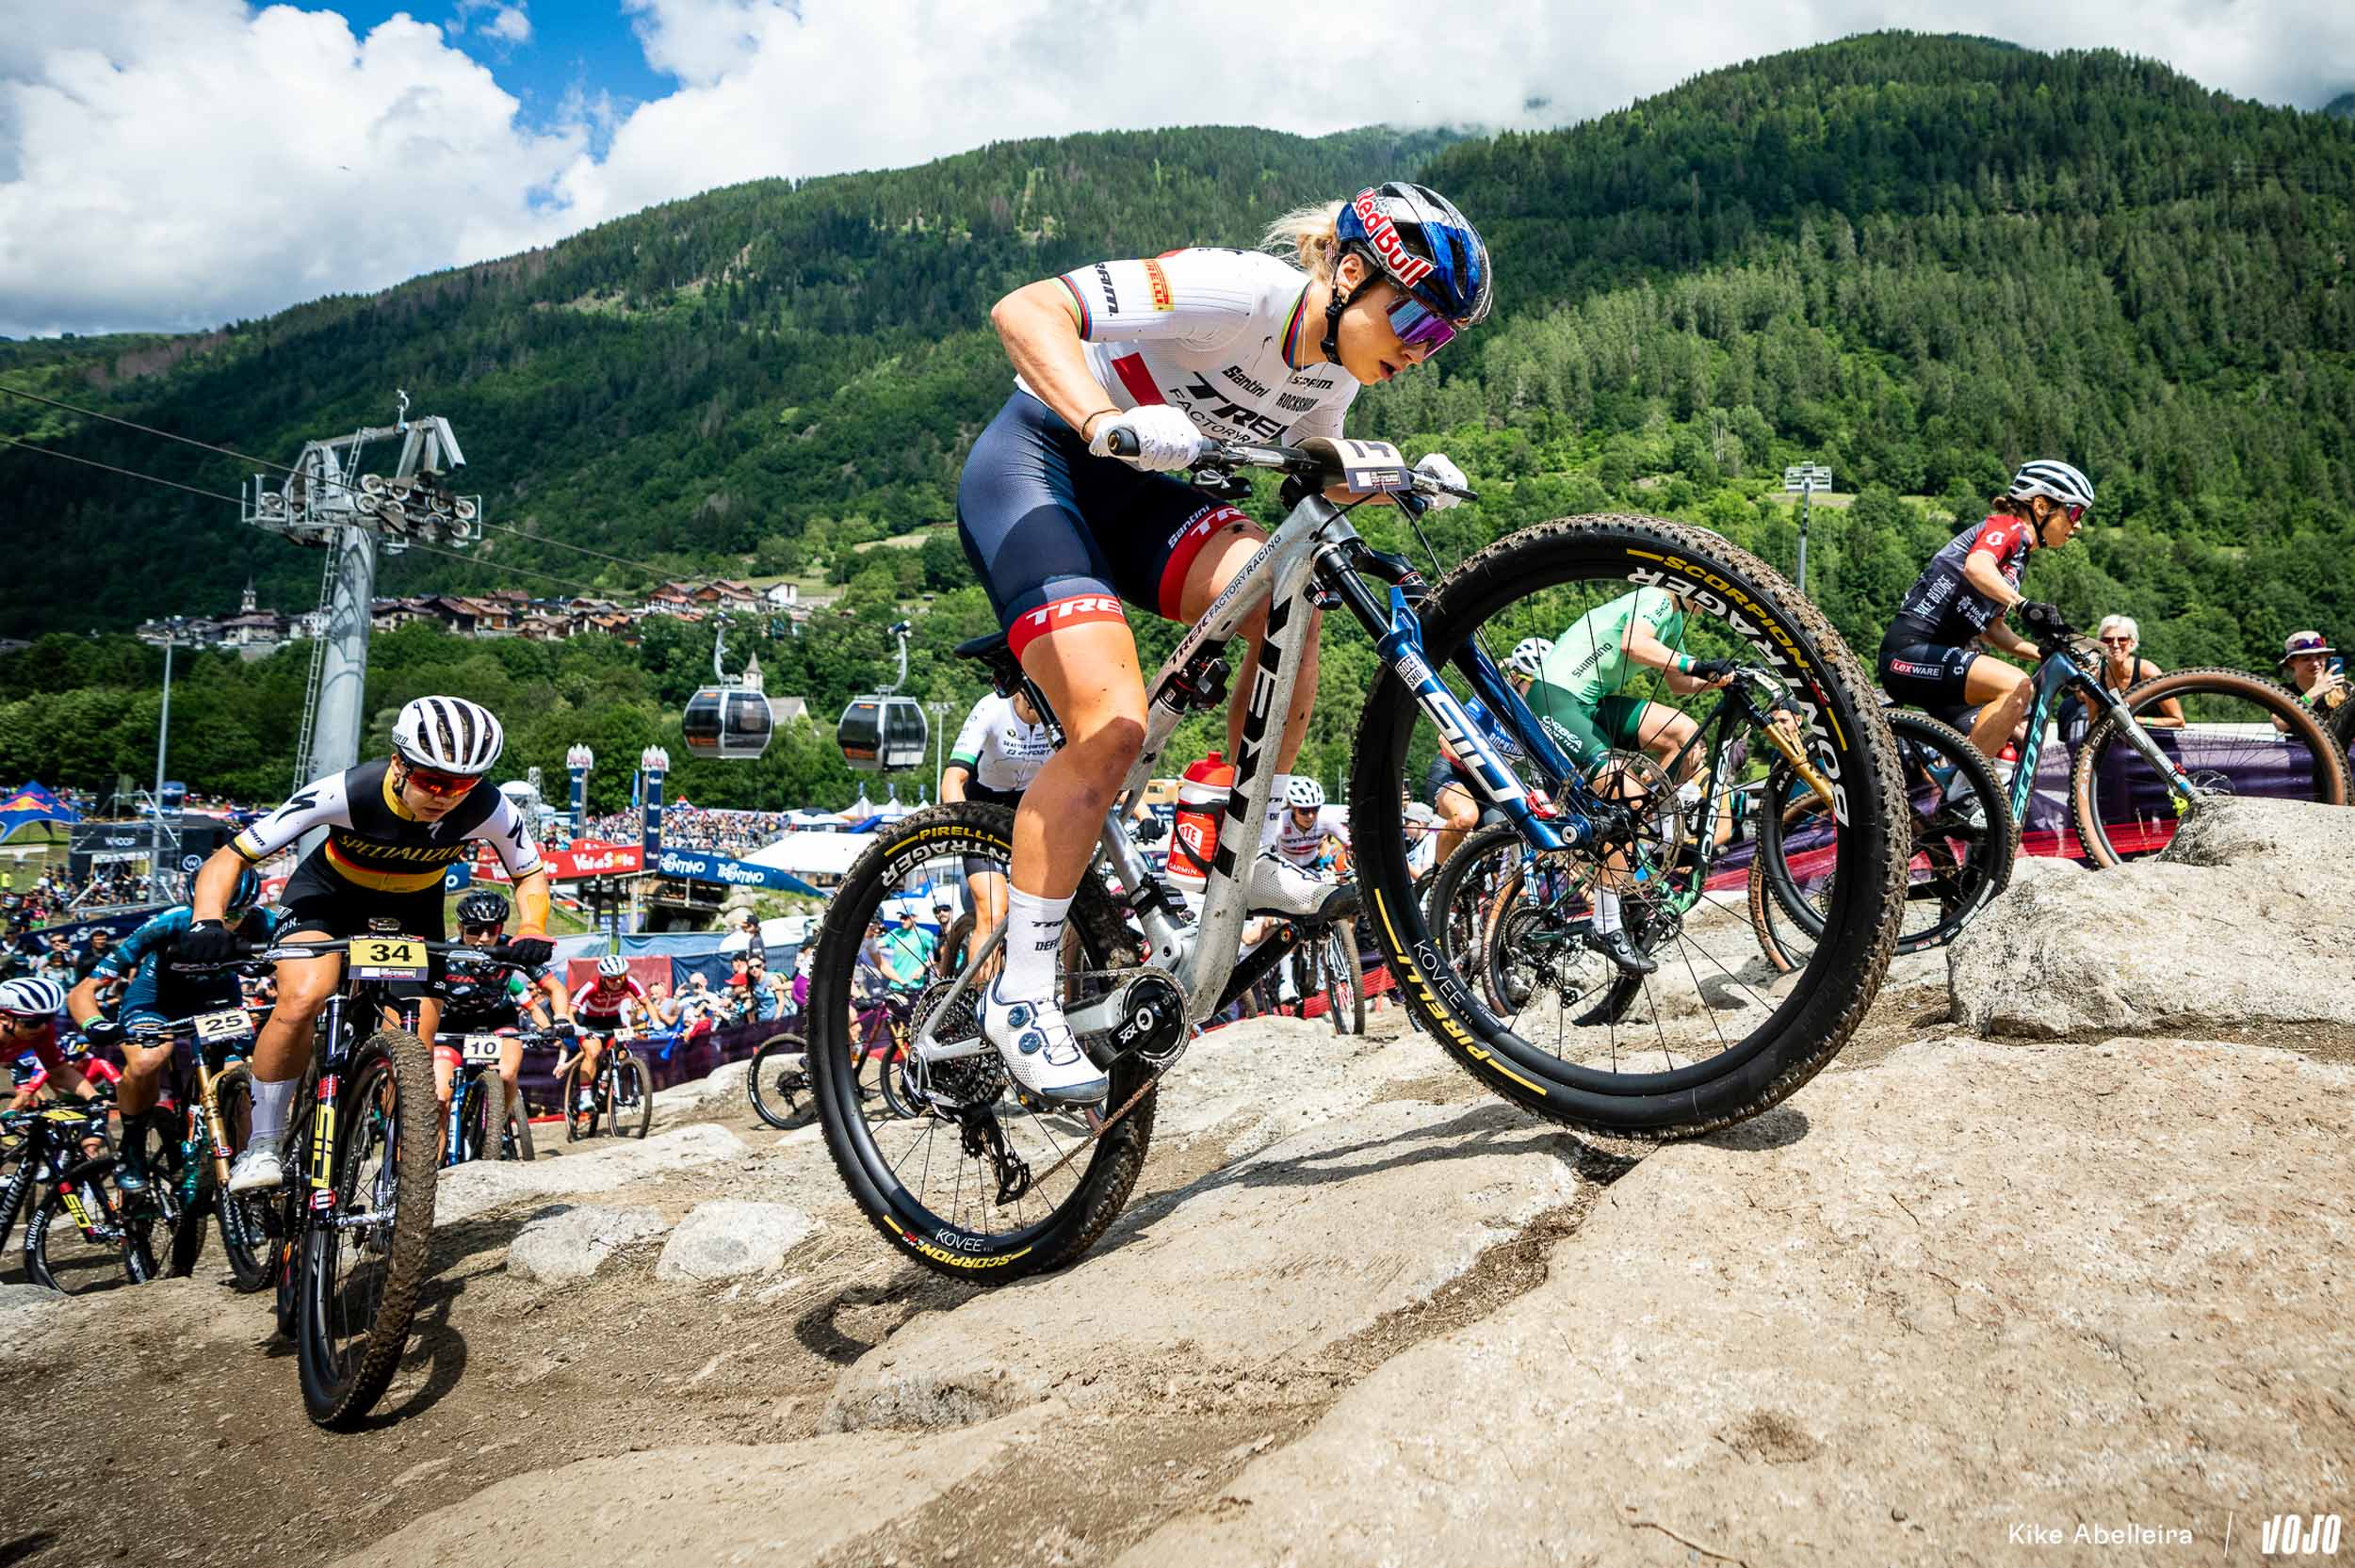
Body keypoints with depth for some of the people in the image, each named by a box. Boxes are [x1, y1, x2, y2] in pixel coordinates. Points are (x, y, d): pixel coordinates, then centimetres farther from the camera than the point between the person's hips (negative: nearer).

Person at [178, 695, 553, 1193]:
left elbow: (532, 874, -9)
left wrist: (531, 929, -30)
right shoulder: (347, 793, -35)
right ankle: (263, 1144, -10)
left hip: (412, 909, 2)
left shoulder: (489, 810, -29)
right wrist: (209, 922, -46)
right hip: (327, 892, -2)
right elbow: (228, 859, -28)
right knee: (302, 998, -29)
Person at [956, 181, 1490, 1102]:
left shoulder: (1334, 369, 0)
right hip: (1033, 463, -7)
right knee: (1114, 724, -23)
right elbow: (1023, 310, -30)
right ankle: (1020, 996, -12)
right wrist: (1109, 422, -46)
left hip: (1126, 489, 7)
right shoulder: (1242, 291, -24)